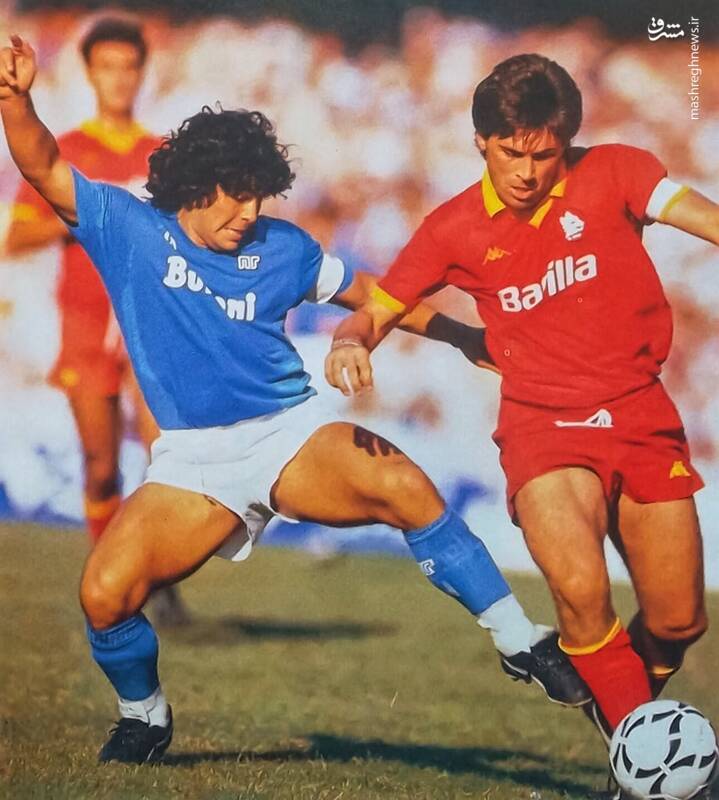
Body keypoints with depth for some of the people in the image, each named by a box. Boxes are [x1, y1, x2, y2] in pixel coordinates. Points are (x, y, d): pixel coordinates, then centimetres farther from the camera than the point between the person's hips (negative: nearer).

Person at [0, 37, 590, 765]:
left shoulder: (280, 249, 6)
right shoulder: (128, 229, 0)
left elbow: (369, 293, 18)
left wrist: (464, 336, 14)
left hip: (294, 433, 0)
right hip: (193, 460, 0)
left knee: (405, 487, -29)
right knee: (105, 594, -17)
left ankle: (521, 644, -20)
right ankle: (143, 717, 14)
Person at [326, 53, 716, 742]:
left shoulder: (612, 174, -3)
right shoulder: (455, 229, 1)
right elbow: (376, 311, 8)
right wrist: (350, 344, -16)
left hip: (641, 417, 2)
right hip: (543, 424, -1)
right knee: (581, 593, -27)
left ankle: (631, 719, 37)